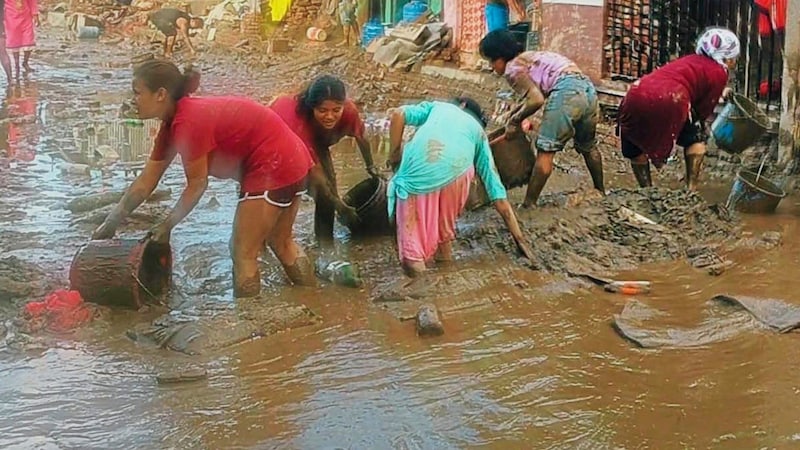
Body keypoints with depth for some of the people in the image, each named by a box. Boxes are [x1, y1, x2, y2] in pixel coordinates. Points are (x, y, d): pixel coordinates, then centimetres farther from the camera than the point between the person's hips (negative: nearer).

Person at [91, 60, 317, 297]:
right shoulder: (172, 122, 9)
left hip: (271, 166, -10)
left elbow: (197, 184, -14)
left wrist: (166, 226, -5)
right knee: (281, 243, 23)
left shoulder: (188, 122, -22)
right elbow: (146, 181, 11)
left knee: (243, 252, -1)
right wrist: (110, 223, 10)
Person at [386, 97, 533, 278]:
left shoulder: (438, 106, 36)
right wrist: (519, 239, 33)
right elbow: (499, 197, 31)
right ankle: (444, 245, 31)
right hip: (454, 171, 0)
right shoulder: (480, 133, 35)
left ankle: (414, 253, -4)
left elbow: (397, 114, 16)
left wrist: (395, 154, 26)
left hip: (416, 170, 0)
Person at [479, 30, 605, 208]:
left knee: (545, 151, -7)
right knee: (588, 146, 29)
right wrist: (516, 112, 32)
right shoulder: (529, 57, 28)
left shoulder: (512, 68, 1)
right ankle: (600, 191, 46)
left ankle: (529, 204, -9)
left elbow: (536, 100, -9)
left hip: (567, 91, -9)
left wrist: (515, 120, 3)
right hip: (588, 88, 9)